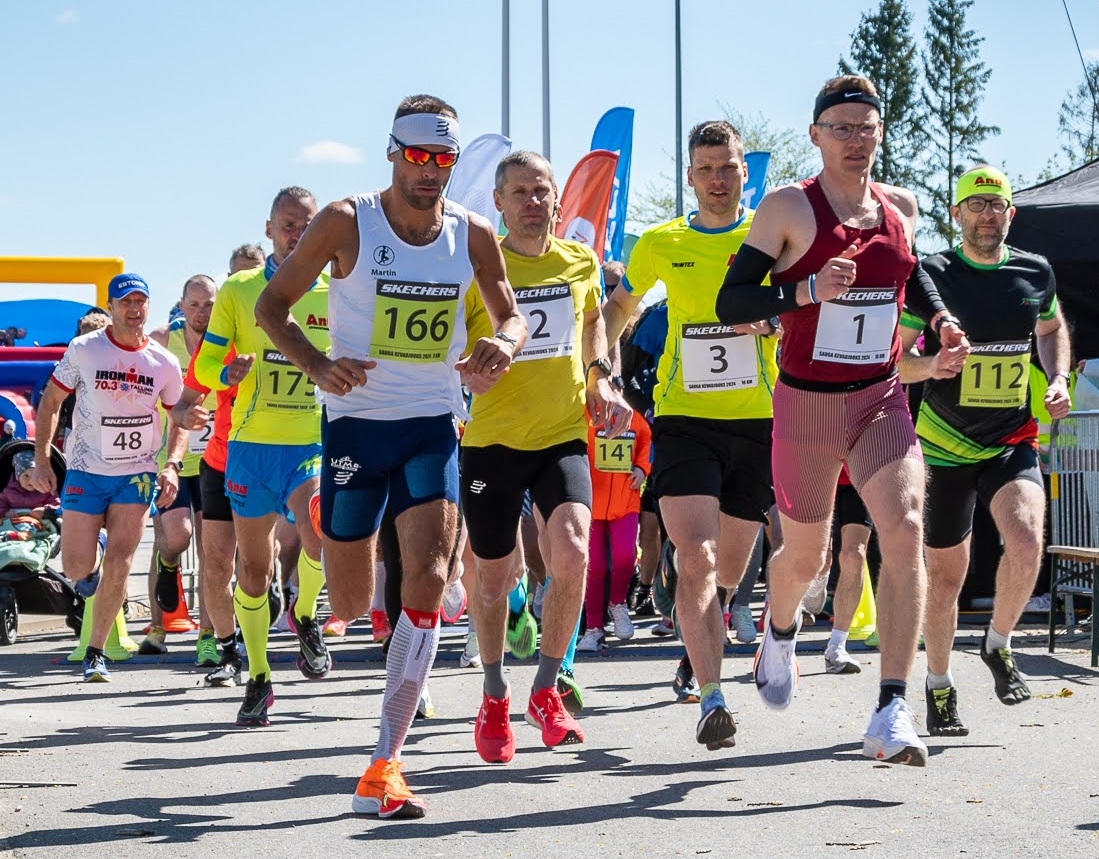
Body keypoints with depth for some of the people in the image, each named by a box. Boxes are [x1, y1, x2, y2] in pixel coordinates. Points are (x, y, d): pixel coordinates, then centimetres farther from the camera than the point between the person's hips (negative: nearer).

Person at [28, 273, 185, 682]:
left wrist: (171, 467, -4)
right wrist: (41, 459, -4)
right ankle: (91, 547, 32)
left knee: (118, 566, -11)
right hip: (86, 471, -1)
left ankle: (95, 652, 2)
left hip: (138, 475, 1)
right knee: (77, 570, -6)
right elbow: (49, 402, 2)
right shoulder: (84, 350, -6)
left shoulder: (164, 363, -1)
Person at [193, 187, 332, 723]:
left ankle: (305, 614, 6)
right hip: (250, 444, 1)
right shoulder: (238, 291, 3)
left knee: (322, 538, -27)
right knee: (253, 566, 6)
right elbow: (204, 365, 5)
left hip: (313, 444, -1)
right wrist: (231, 372, -16)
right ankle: (258, 679, 22)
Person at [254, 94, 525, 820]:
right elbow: (272, 305, -2)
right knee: (349, 607, 7)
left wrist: (505, 343, -13)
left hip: (434, 426, 1)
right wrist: (318, 367, -21)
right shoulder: (347, 223, -9)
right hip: (357, 422, -1)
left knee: (429, 579, -17)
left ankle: (384, 767, -12)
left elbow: (512, 314, 12)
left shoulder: (473, 234, -1)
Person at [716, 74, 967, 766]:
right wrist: (808, 291, -24)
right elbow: (730, 303, -10)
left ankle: (892, 713, -21)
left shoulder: (899, 207, 7)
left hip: (882, 402, 3)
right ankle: (780, 631, 50)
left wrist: (940, 318, 10)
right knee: (805, 557, 12)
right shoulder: (788, 208, -7)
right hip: (806, 404, -2)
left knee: (905, 533, -20)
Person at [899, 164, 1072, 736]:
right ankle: (939, 686, 25)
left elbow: (1052, 329, 23)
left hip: (1013, 442, 2)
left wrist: (1058, 380, 6)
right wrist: (930, 365, -28)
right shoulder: (932, 275, -7)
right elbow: (894, 358, -7)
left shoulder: (1035, 273, 3)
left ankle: (998, 646, 4)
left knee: (1026, 543, -23)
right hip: (946, 447, -1)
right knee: (945, 573, 6)